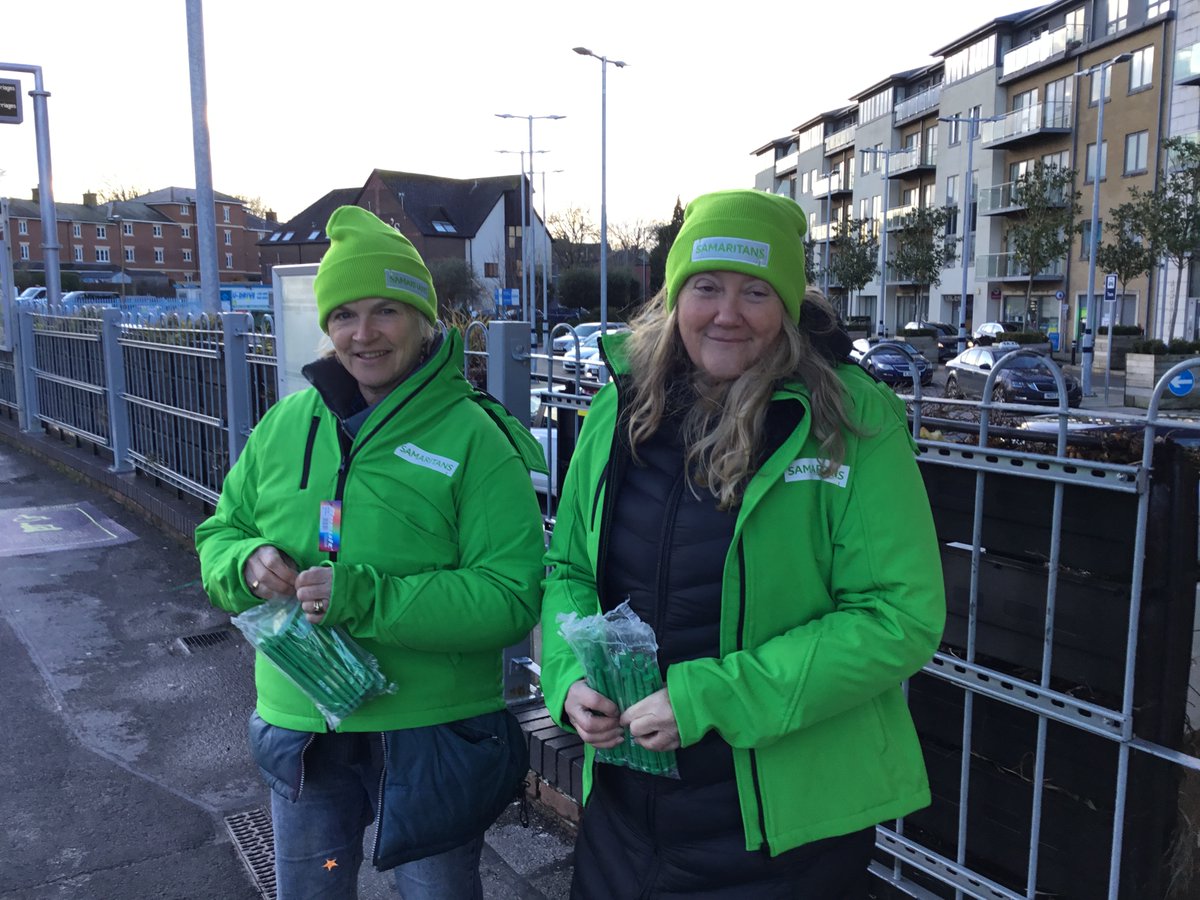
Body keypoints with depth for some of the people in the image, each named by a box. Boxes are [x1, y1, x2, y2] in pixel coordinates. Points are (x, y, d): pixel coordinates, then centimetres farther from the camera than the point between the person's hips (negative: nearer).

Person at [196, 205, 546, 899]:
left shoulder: (473, 438, -15)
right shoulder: (287, 424, 1)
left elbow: (512, 595, -21)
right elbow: (219, 533, 11)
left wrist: (364, 597, -29)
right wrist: (247, 562, -13)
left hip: (435, 731, -4)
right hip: (301, 730, 5)